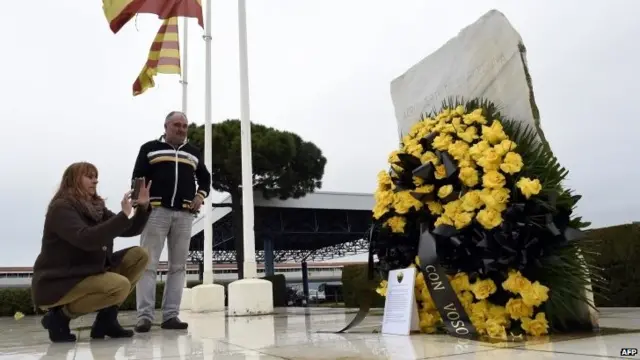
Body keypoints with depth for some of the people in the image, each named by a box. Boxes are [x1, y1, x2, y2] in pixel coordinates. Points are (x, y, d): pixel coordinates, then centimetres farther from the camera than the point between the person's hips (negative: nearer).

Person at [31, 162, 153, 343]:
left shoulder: (97, 208, 10)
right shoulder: (61, 208, -14)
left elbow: (130, 231, 9)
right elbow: (86, 239, -31)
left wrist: (142, 207, -8)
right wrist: (124, 215, -31)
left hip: (89, 273, 9)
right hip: (57, 283, -8)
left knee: (139, 255, -1)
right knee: (120, 285, -28)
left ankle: (106, 319, -1)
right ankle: (60, 316, -8)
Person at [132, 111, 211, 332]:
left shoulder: (194, 153, 19)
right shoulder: (149, 149, 10)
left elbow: (205, 178, 27)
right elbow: (138, 178, 5)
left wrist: (201, 195, 7)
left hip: (184, 214, 3)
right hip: (156, 211, -3)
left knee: (178, 266, 2)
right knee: (148, 264, -7)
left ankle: (170, 315, 6)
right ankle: (144, 316, -5)